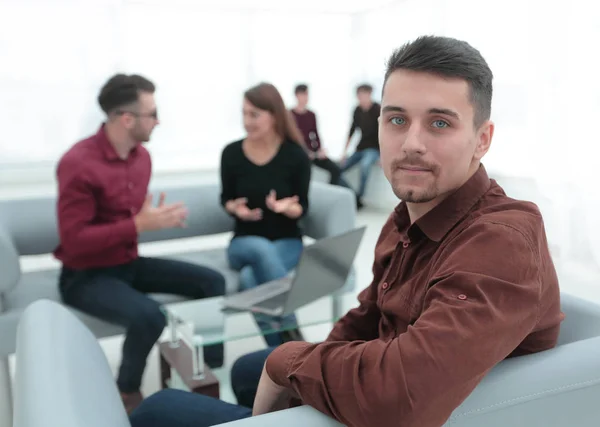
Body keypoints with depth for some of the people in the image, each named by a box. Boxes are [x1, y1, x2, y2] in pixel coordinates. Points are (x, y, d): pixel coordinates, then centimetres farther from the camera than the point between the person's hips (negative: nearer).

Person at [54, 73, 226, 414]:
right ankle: (127, 392, -3)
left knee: (212, 281, -1)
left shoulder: (141, 155, 2)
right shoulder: (78, 163, -22)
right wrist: (141, 225, -26)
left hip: (130, 264, 8)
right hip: (86, 276, -8)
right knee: (148, 315, -34)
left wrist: (161, 218, -7)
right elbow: (74, 240, -23)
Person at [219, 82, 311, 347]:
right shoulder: (232, 153, -4)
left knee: (251, 278, -35)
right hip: (244, 242, 2)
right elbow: (226, 199, 10)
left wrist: (285, 207, -23)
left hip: (287, 241, -1)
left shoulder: (295, 155, -8)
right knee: (260, 249, -38)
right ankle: (292, 335, -27)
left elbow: (302, 208, -1)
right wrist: (236, 208, -13)